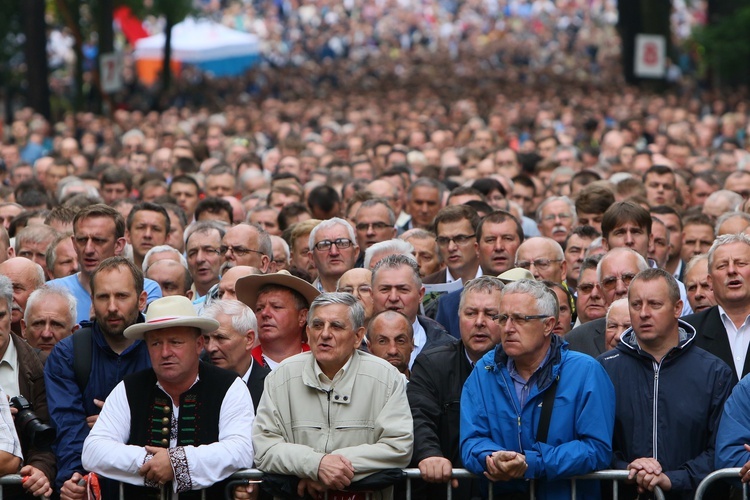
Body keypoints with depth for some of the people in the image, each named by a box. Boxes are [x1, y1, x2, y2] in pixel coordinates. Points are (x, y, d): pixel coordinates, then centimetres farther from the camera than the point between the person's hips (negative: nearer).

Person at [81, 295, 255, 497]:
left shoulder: (229, 388, 1)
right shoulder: (128, 391, 7)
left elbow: (242, 451, -11)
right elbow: (92, 452, 0)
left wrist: (177, 462, -16)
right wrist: (145, 461, -12)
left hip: (210, 495, -2)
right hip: (139, 495, 2)